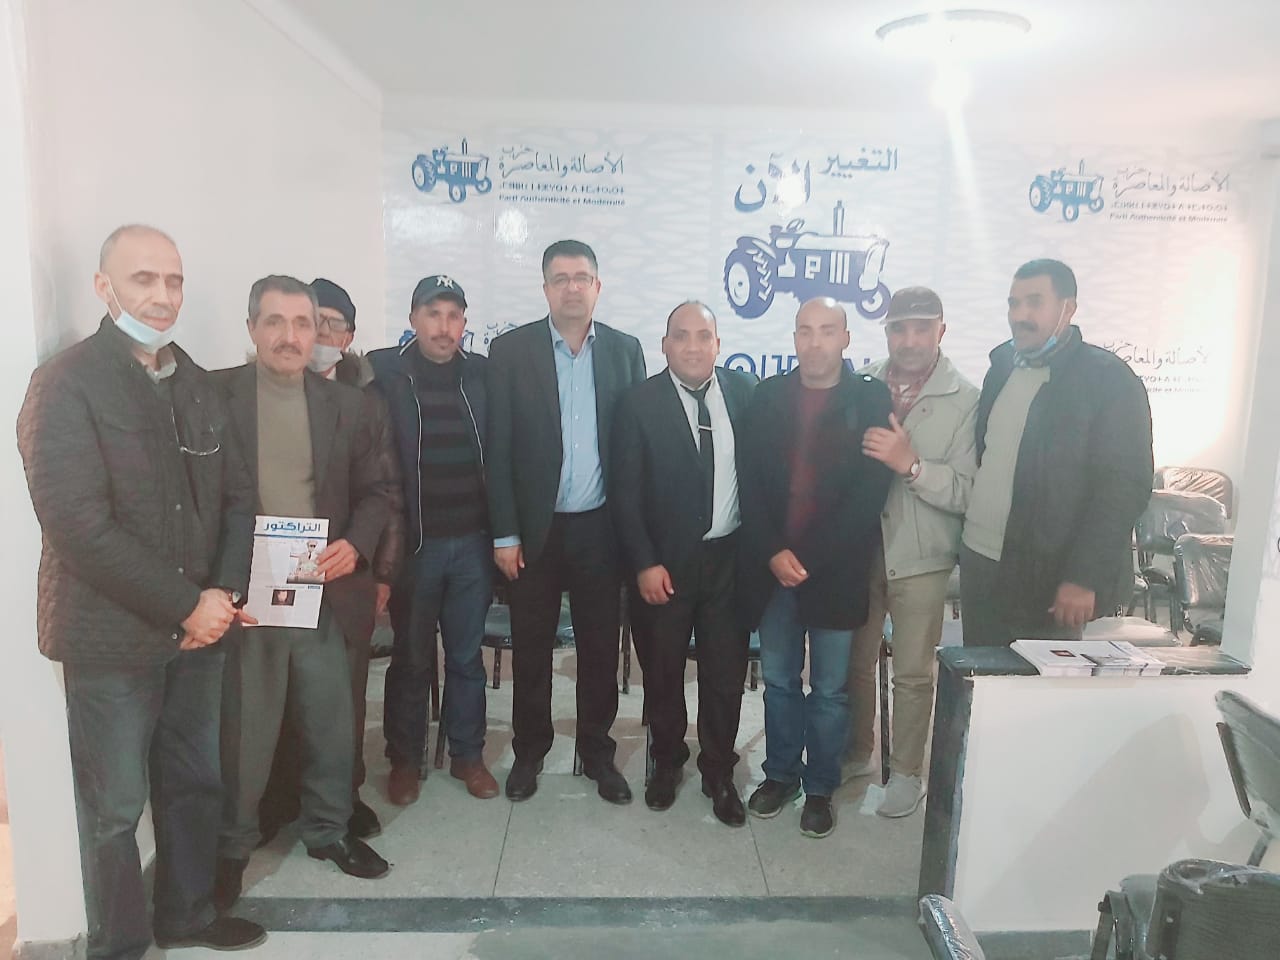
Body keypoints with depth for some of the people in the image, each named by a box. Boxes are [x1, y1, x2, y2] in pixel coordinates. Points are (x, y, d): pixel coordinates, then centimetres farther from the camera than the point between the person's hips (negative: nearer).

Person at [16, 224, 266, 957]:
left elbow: (236, 494, 8)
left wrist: (223, 592, -7)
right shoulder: (66, 384, -11)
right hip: (113, 638, -5)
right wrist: (185, 605, -17)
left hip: (199, 628, 6)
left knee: (197, 784, 17)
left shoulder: (197, 384, 8)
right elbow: (78, 525, -19)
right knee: (115, 809, 9)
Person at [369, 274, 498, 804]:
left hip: (472, 541, 2)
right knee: (411, 659, 11)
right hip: (413, 541, -2)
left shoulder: (483, 375, 3)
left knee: (467, 657, 13)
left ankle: (468, 754, 30)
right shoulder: (382, 372, -4)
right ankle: (404, 759, 29)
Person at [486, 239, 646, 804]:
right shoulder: (510, 350, -2)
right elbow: (498, 449, -3)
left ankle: (597, 751, 30)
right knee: (531, 649, 12)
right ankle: (529, 752, 31)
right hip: (535, 528, -1)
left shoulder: (625, 350, 4)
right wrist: (504, 533, -6)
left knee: (600, 648, 12)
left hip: (601, 527, 1)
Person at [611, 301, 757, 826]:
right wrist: (644, 564, -12)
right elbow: (625, 494, -7)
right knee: (662, 671, 14)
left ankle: (719, 772, 32)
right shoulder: (639, 404, -7)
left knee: (726, 671, 11)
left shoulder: (745, 391, 0)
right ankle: (667, 762, 38)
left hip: (730, 557, 2)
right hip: (664, 561, -1)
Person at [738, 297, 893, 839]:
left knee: (830, 689, 9)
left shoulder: (871, 400, -3)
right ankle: (781, 774, 32)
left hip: (836, 570, -2)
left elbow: (870, 492, -9)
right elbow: (750, 482, 2)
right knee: (779, 682, 14)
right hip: (772, 566, 3)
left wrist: (811, 559, -13)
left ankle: (820, 788, 27)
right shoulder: (768, 396, 5)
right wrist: (773, 552, -10)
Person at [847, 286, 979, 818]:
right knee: (855, 662, 17)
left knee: (912, 674, 9)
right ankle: (857, 753, 37)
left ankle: (906, 772, 29)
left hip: (920, 558, -3)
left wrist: (911, 463, -26)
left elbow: (968, 493, -15)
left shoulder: (966, 402, -8)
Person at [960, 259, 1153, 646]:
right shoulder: (1001, 367, 11)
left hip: (1046, 579, -6)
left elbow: (1125, 486, -14)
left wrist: (1084, 578, -19)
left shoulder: (1109, 378, -9)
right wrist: (966, 535, 9)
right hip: (978, 563, 6)